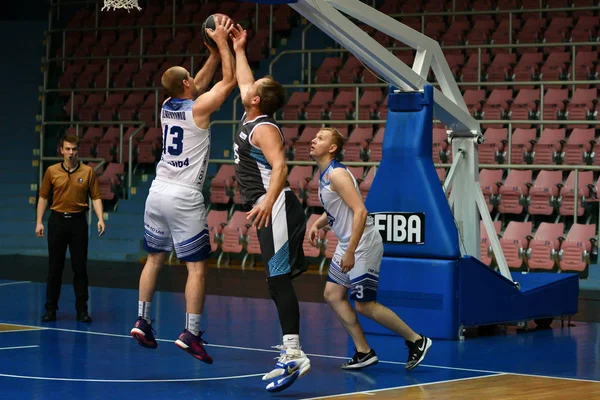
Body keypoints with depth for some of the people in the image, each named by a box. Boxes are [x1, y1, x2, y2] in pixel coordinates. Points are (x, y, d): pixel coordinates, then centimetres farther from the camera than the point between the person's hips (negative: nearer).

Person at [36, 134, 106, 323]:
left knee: (80, 267, 1)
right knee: (54, 267, 4)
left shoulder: (88, 172, 2)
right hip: (57, 220, 1)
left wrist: (100, 219, -11)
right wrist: (39, 221, 2)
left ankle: (82, 310, 7)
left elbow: (96, 197, 2)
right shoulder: (52, 171, 4)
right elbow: (43, 197, 9)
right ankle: (51, 309, 11)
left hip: (78, 221, -1)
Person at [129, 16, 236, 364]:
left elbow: (201, 82, 26)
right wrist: (222, 42, 4)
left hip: (159, 191, 7)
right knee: (197, 267, -3)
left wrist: (216, 50, 24)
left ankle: (143, 322, 20)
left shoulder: (167, 106, 8)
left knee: (155, 258, 18)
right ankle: (191, 334, -9)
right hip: (185, 197, -7)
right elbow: (231, 79, -2)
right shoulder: (199, 108, -11)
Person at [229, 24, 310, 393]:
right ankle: (290, 352, 10)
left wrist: (267, 202, -39)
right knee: (277, 280, 8)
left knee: (279, 279, -15)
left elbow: (279, 167, -26)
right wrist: (239, 50, 42)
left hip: (277, 209, -10)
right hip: (269, 212, 10)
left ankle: (294, 354, -19)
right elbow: (245, 83, 37)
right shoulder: (252, 120, 17)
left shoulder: (264, 128, -11)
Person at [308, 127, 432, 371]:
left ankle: (416, 341, 8)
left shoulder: (337, 174, -19)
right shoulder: (323, 174, 11)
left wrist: (350, 252, -28)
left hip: (363, 246, -10)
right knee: (333, 294, 5)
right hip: (346, 244, 10)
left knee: (365, 306, -6)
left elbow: (360, 212, -26)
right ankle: (364, 352, 9)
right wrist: (317, 224, 9)